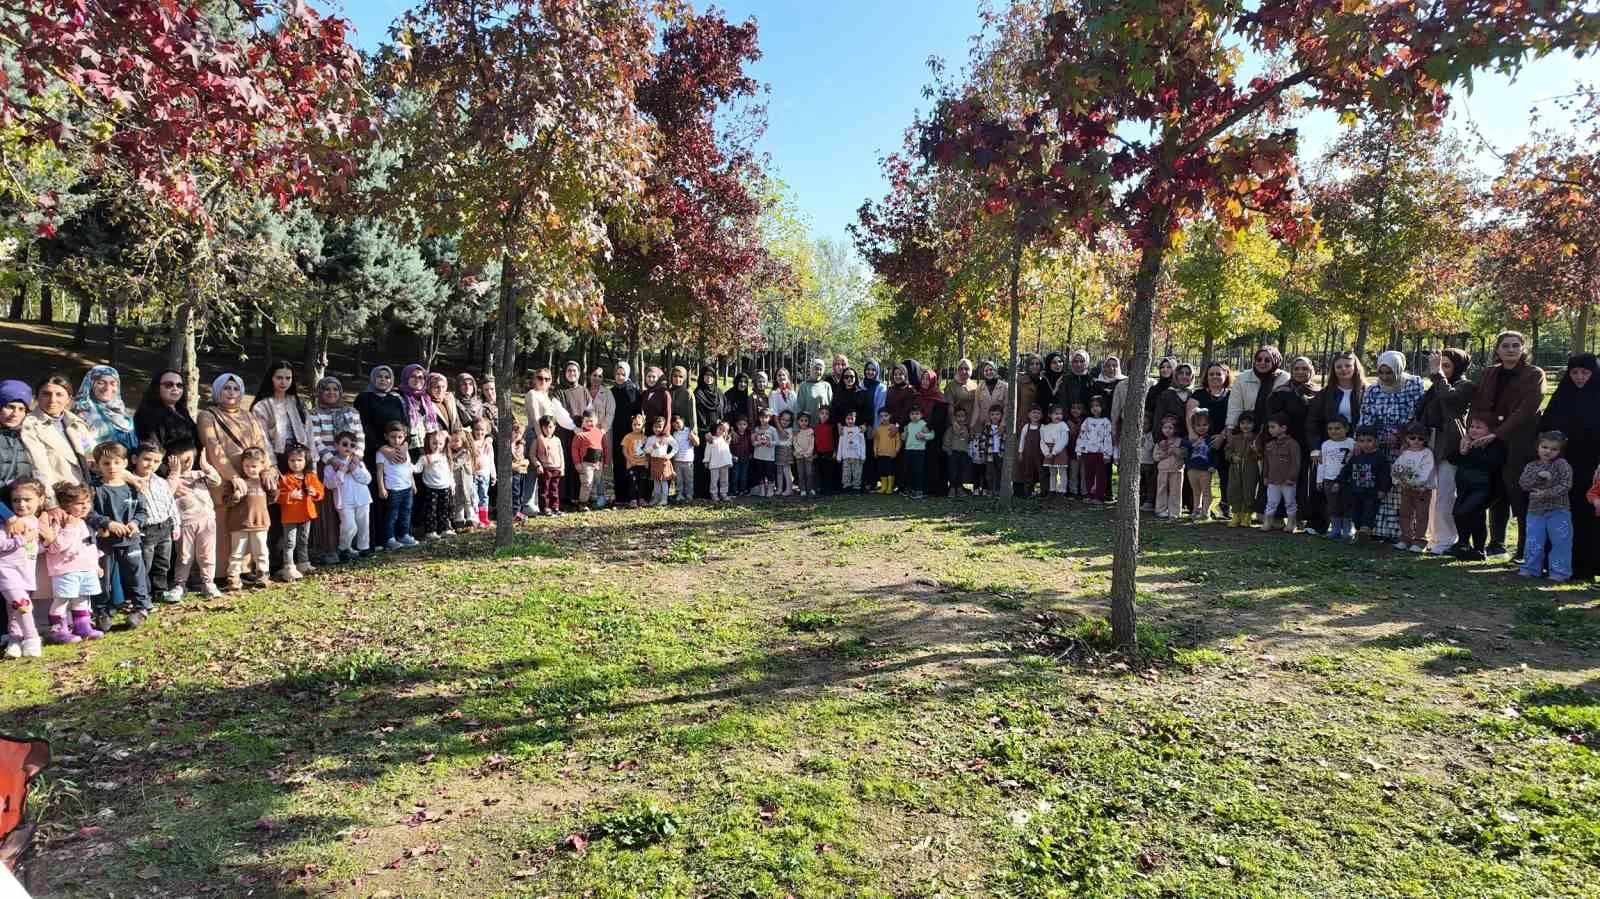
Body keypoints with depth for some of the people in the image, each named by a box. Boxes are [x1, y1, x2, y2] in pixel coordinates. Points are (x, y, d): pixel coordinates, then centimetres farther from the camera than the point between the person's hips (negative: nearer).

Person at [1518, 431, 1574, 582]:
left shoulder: (1562, 465, -3)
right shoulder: (1531, 466, 7)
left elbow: (1566, 485, -12)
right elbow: (1523, 484, -5)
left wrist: (1546, 493, -20)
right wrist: (1538, 476, -19)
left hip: (1558, 511, -3)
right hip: (1535, 510, 3)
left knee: (1560, 542, -1)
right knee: (1534, 542, 8)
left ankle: (1560, 571, 7)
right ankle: (1531, 568, 17)